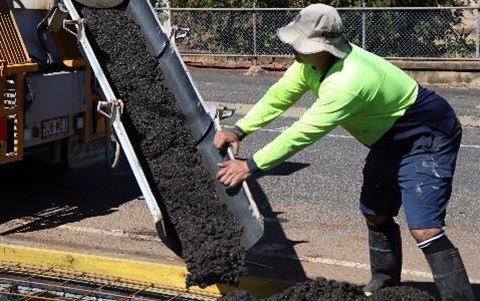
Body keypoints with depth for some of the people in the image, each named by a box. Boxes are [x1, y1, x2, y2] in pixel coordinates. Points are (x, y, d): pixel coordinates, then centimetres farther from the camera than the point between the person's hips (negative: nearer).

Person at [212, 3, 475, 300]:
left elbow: (304, 132, -34)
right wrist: (239, 130, -10)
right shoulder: (313, 61, -9)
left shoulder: (348, 80, -37)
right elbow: (279, 96, 1)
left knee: (424, 229, -20)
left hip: (427, 139, -10)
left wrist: (250, 165, -28)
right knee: (375, 214, 19)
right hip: (391, 142, 10)